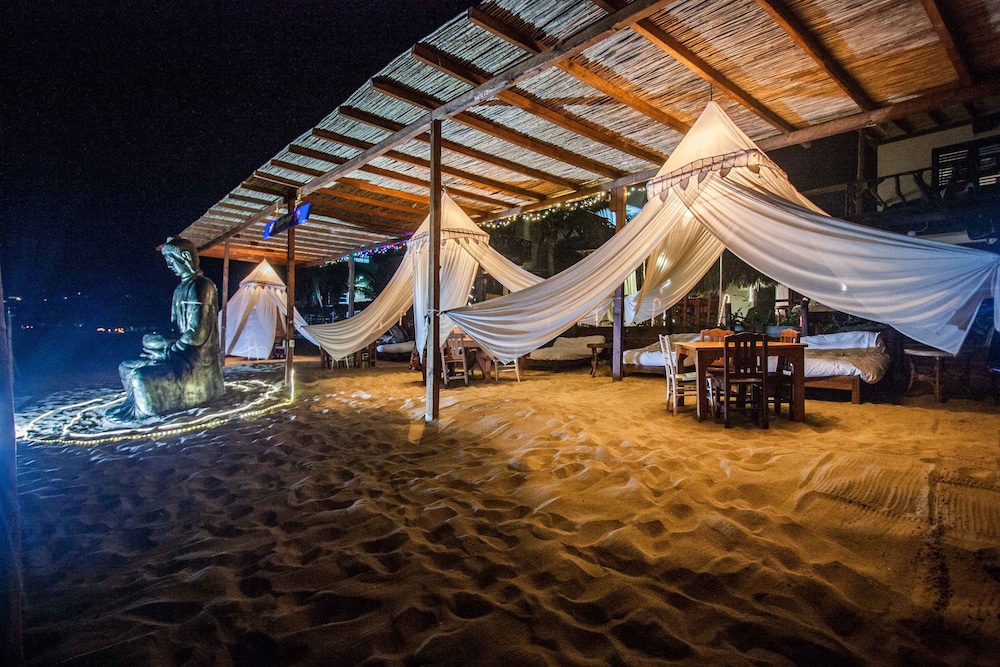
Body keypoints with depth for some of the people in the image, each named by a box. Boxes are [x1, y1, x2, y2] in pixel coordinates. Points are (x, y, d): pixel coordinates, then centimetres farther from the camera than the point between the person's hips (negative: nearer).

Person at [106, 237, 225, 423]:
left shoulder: (200, 286, -16)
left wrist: (167, 351, -12)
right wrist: (163, 343, 1)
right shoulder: (182, 287, 16)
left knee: (140, 377, -22)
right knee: (126, 367, 13)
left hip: (195, 360, -10)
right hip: (182, 352, 10)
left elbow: (196, 334, -22)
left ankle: (142, 412, 4)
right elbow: (177, 328, 19)